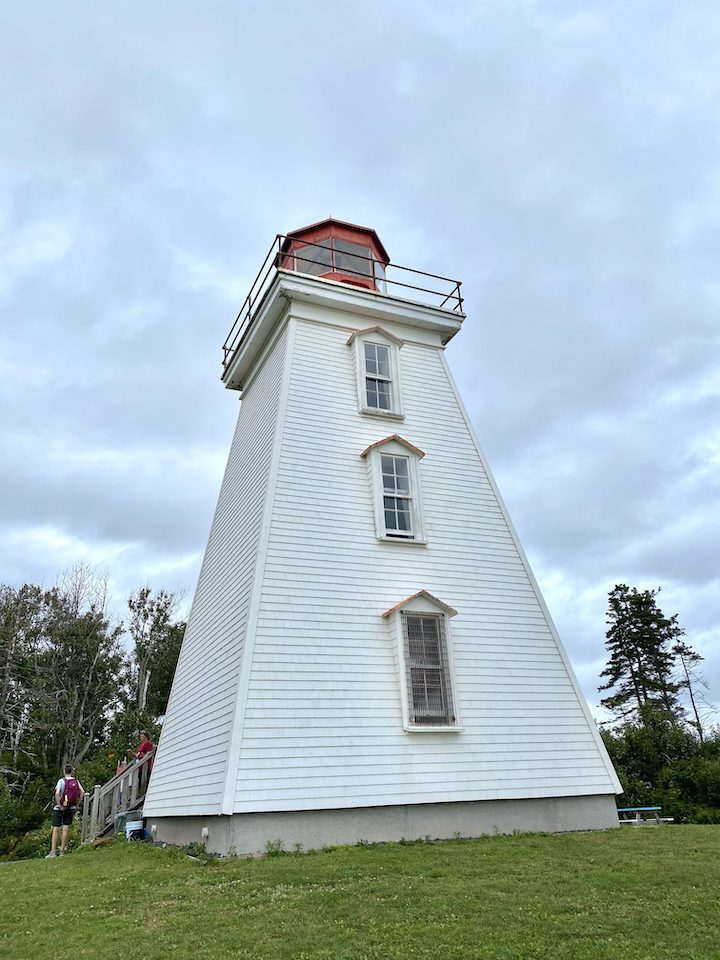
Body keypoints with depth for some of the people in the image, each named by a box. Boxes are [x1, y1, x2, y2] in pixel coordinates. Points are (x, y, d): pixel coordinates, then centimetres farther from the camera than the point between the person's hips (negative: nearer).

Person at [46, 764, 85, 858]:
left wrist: (59, 806, -15)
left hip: (60, 807, -3)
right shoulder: (76, 781, 2)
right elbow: (82, 792, -3)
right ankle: (62, 850, 13)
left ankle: (53, 851, 1)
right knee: (66, 828, 10)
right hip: (71, 808, 4)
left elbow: (57, 793, -24)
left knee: (55, 829, 3)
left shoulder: (62, 781, -10)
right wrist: (77, 804, 5)